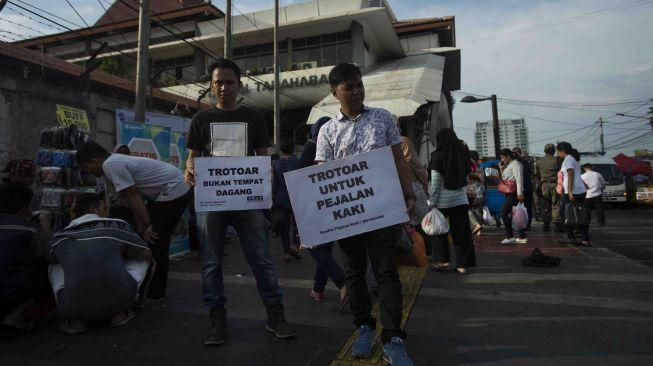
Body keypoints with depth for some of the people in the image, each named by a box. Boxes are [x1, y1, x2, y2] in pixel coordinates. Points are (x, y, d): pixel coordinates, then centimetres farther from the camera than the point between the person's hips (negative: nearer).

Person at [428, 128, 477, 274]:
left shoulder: (438, 156, -11)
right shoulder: (462, 153, 2)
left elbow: (435, 183, -11)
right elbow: (466, 175, 8)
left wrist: (432, 202, -8)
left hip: (443, 200, -3)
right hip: (461, 199, 4)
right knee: (461, 232, 8)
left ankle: (443, 261, 14)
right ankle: (463, 264, 11)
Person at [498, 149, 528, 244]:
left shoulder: (515, 164, -7)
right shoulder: (509, 165, 22)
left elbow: (519, 178, -17)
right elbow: (505, 178, 24)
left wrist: (520, 193, -25)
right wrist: (502, 169, 13)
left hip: (514, 193, -10)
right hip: (510, 193, 10)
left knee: (504, 212, -13)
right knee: (514, 215, 9)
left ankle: (510, 236, -10)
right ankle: (521, 237, 13)